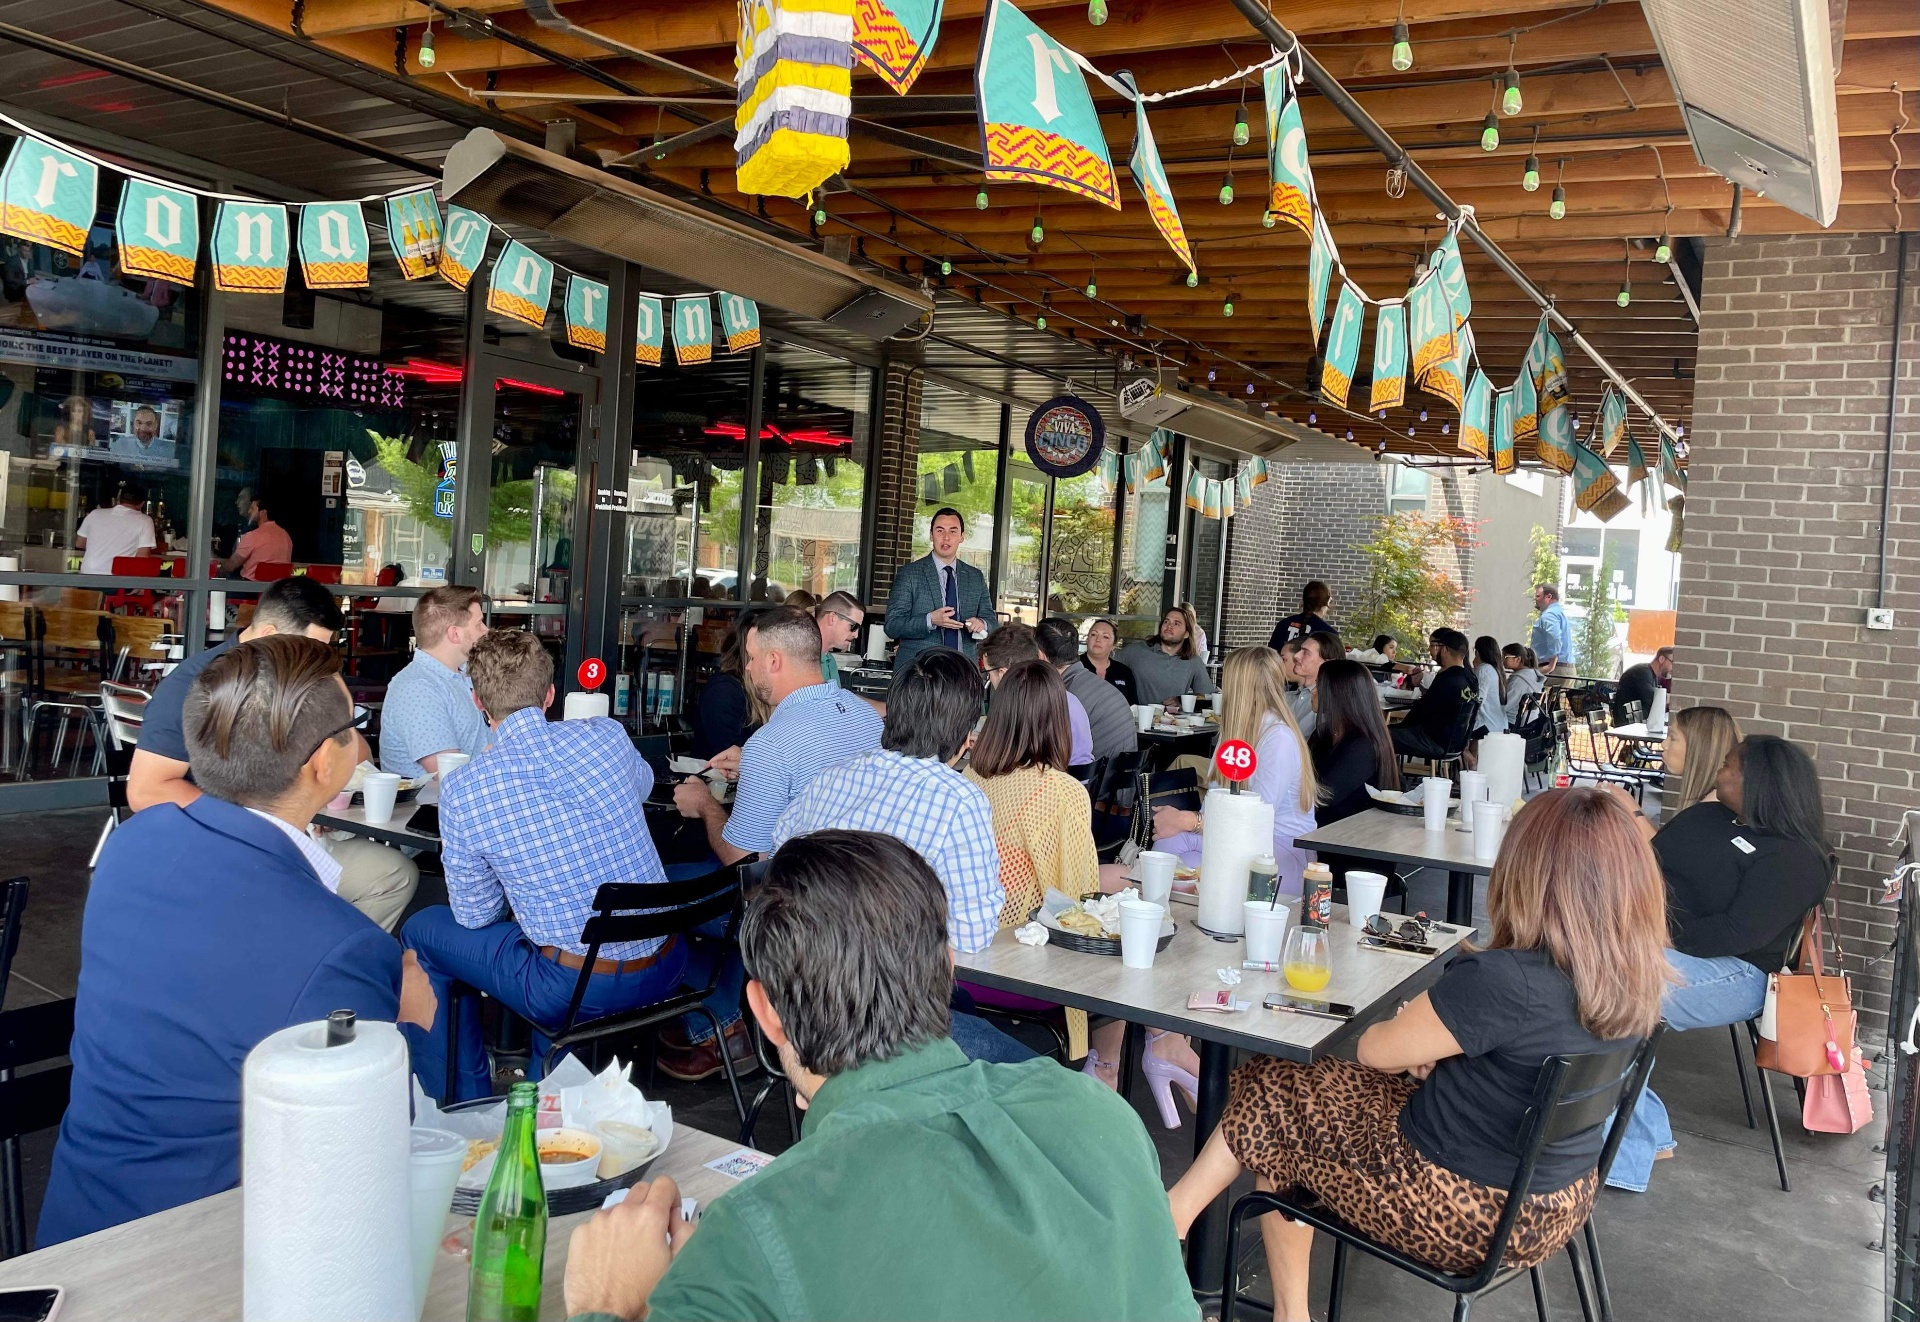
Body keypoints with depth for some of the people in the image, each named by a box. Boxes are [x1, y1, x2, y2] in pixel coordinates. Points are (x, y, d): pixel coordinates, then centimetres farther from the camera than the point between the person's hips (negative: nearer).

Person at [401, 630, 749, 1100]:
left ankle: (464, 1107, 30)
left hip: (576, 990, -5)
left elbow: (476, 915, 2)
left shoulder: (462, 790, -11)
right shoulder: (607, 734, -3)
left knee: (420, 932, 19)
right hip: (667, 967, 5)